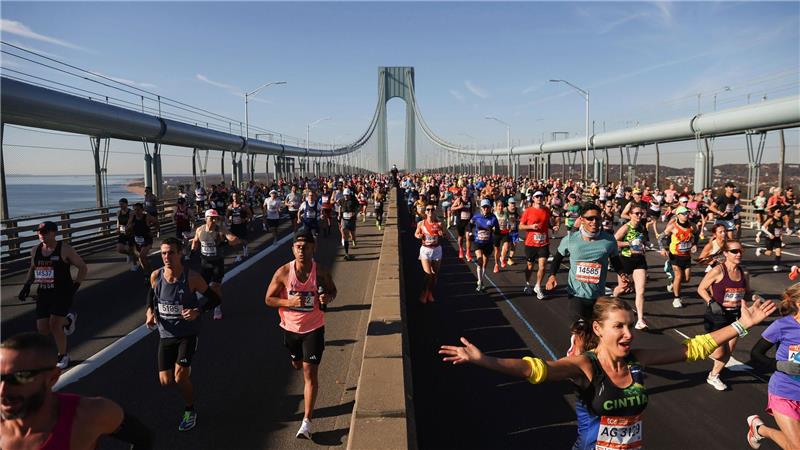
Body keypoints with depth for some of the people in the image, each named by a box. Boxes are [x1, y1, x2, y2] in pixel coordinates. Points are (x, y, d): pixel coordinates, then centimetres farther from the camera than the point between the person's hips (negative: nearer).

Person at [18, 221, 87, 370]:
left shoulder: (64, 249, -10)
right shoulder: (35, 251, 6)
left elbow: (83, 267, -5)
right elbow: (32, 268, 25)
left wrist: (75, 286, -14)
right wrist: (27, 285, 12)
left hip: (62, 293, -6)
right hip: (43, 293, 6)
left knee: (54, 325, -15)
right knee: (43, 329, 4)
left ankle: (63, 356, 5)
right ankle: (68, 320, 34)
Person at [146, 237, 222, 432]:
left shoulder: (192, 277, -18)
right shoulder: (156, 276, -8)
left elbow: (215, 299, -10)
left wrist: (197, 311, -26)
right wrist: (150, 312, -2)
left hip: (188, 334, -4)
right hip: (165, 335, 4)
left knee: (180, 377, -12)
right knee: (166, 381, 5)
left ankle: (190, 411, 17)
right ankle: (184, 369, 42)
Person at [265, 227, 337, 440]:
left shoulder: (321, 273, -15)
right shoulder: (283, 272, -15)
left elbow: (333, 291, 4)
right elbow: (269, 299, -7)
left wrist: (328, 298, -20)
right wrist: (289, 302, -25)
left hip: (314, 328, -2)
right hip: (291, 327, 2)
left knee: (310, 373, -5)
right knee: (297, 365, 24)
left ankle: (307, 422, 3)